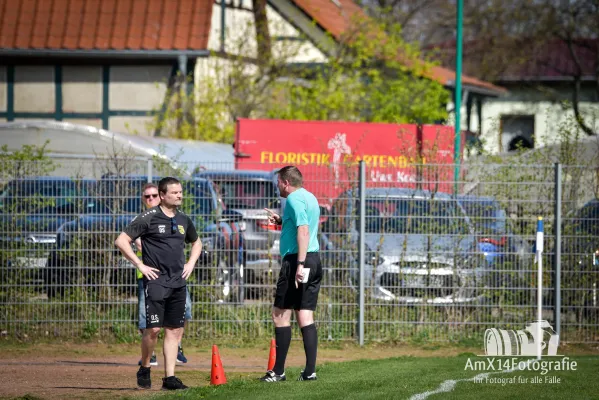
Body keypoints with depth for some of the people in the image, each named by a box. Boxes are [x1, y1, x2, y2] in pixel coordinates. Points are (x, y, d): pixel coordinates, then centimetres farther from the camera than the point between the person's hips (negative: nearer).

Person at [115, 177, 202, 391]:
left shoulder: (183, 220, 12)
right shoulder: (149, 218, -6)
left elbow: (196, 242, 32)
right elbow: (121, 241, -8)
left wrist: (191, 263, 15)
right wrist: (140, 265, -10)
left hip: (178, 282, 6)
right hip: (156, 281, -6)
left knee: (175, 330, 3)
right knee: (153, 328, -11)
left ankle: (169, 378, 6)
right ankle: (144, 369, 10)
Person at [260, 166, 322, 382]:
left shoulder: (294, 199, -10)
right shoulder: (310, 198, 18)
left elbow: (303, 231, -21)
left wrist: (300, 264, -26)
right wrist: (281, 221, 28)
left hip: (295, 260, -9)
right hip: (314, 260, 9)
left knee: (281, 314, -3)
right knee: (306, 316, 7)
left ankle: (278, 371, -3)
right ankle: (310, 371, 2)